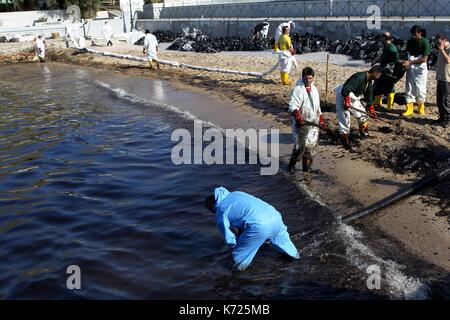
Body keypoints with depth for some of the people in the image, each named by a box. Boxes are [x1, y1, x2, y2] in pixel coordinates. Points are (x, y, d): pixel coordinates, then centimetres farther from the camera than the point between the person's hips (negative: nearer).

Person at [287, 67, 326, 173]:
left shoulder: (314, 89, 14)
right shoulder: (298, 89, -9)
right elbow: (292, 105, -19)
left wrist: (321, 120, 20)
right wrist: (297, 115, -37)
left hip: (313, 123, 7)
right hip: (301, 123, -7)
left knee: (311, 146, 9)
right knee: (300, 146, -8)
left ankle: (307, 167, 22)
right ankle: (292, 164, 13)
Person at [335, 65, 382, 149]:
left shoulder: (370, 81, 1)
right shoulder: (360, 78, -29)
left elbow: (369, 95, 12)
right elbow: (345, 89, -33)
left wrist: (371, 110, 14)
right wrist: (347, 102, -30)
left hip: (354, 97, 9)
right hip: (344, 95, -9)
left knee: (362, 114, 13)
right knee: (345, 117, -9)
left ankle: (364, 133, 32)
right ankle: (345, 139, 2)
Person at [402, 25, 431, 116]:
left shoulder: (424, 42, -11)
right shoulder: (410, 41, 5)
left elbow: (424, 59, -15)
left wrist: (410, 62, -21)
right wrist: (406, 62, -5)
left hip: (420, 69, -4)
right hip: (410, 68, 5)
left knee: (420, 89, 2)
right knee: (409, 89, 3)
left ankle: (421, 108, 19)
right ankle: (409, 109, 7)